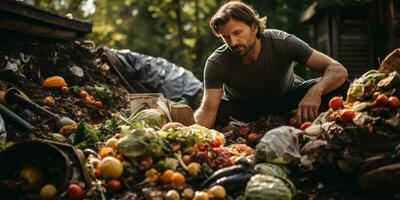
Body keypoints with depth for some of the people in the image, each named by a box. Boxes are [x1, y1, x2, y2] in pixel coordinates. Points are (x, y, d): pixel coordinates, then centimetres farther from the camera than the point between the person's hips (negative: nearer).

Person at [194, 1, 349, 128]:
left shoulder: (282, 42, -26)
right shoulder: (216, 63, -24)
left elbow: (338, 70, -30)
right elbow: (208, 110, -30)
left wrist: (315, 91, -52)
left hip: (287, 98, 0)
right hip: (241, 105, 0)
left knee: (341, 87, -25)